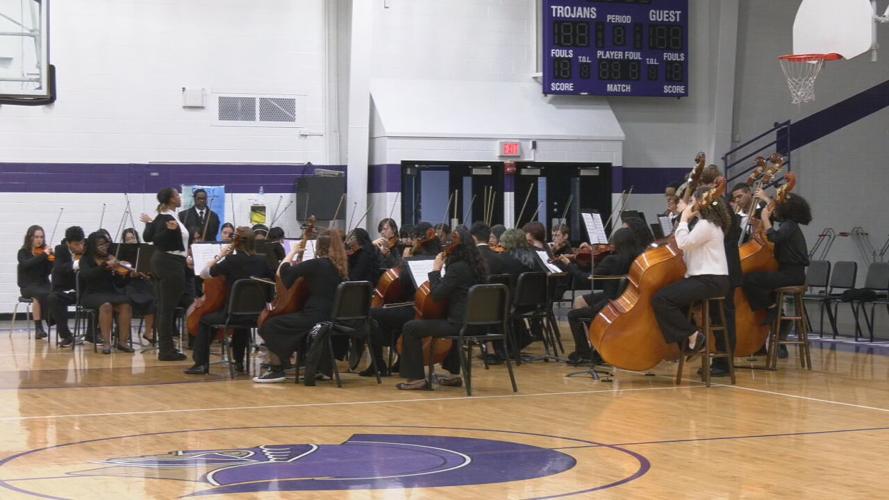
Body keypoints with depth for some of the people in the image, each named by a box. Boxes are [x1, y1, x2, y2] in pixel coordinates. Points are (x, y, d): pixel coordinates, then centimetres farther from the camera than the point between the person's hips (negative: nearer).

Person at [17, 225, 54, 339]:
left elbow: (48, 272, -2)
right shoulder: (23, 252, 0)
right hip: (28, 285, -3)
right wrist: (43, 255, -25)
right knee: (41, 294, -36)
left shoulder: (45, 252, 8)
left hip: (43, 284, 3)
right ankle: (38, 328, -31)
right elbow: (26, 264, -22)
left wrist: (52, 259, -18)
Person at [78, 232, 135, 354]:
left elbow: (120, 284, 7)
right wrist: (105, 266, -30)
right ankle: (106, 342, -33)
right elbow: (87, 275, -20)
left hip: (111, 293, 3)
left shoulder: (111, 258, 10)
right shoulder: (85, 259, 3)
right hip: (92, 295, -3)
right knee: (106, 305, -36)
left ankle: (122, 341, -24)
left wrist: (115, 270, -14)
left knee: (126, 305, -28)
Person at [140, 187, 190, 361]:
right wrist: (169, 230, -40)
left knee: (164, 307, 13)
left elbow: (147, 237, 11)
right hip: (170, 264, -10)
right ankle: (166, 350, -5)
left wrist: (149, 223, 28)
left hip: (163, 263, 10)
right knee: (168, 307, -7)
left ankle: (164, 347, 18)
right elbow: (157, 240, -25)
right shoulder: (167, 219, -17)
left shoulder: (164, 217, 10)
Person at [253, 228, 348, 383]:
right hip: (333, 320, 9)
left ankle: (276, 370, -2)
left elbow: (282, 272, -10)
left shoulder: (316, 264, -13)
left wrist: (293, 252, 4)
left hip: (315, 319, -9)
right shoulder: (340, 267, 9)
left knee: (270, 326, -1)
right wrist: (299, 266, 20)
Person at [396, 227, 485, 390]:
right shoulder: (474, 265, 12)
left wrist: (435, 270, -6)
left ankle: (417, 378, -3)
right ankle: (454, 374, 38)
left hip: (459, 323, -10)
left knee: (410, 328, -6)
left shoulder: (457, 268, -16)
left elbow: (437, 294, -16)